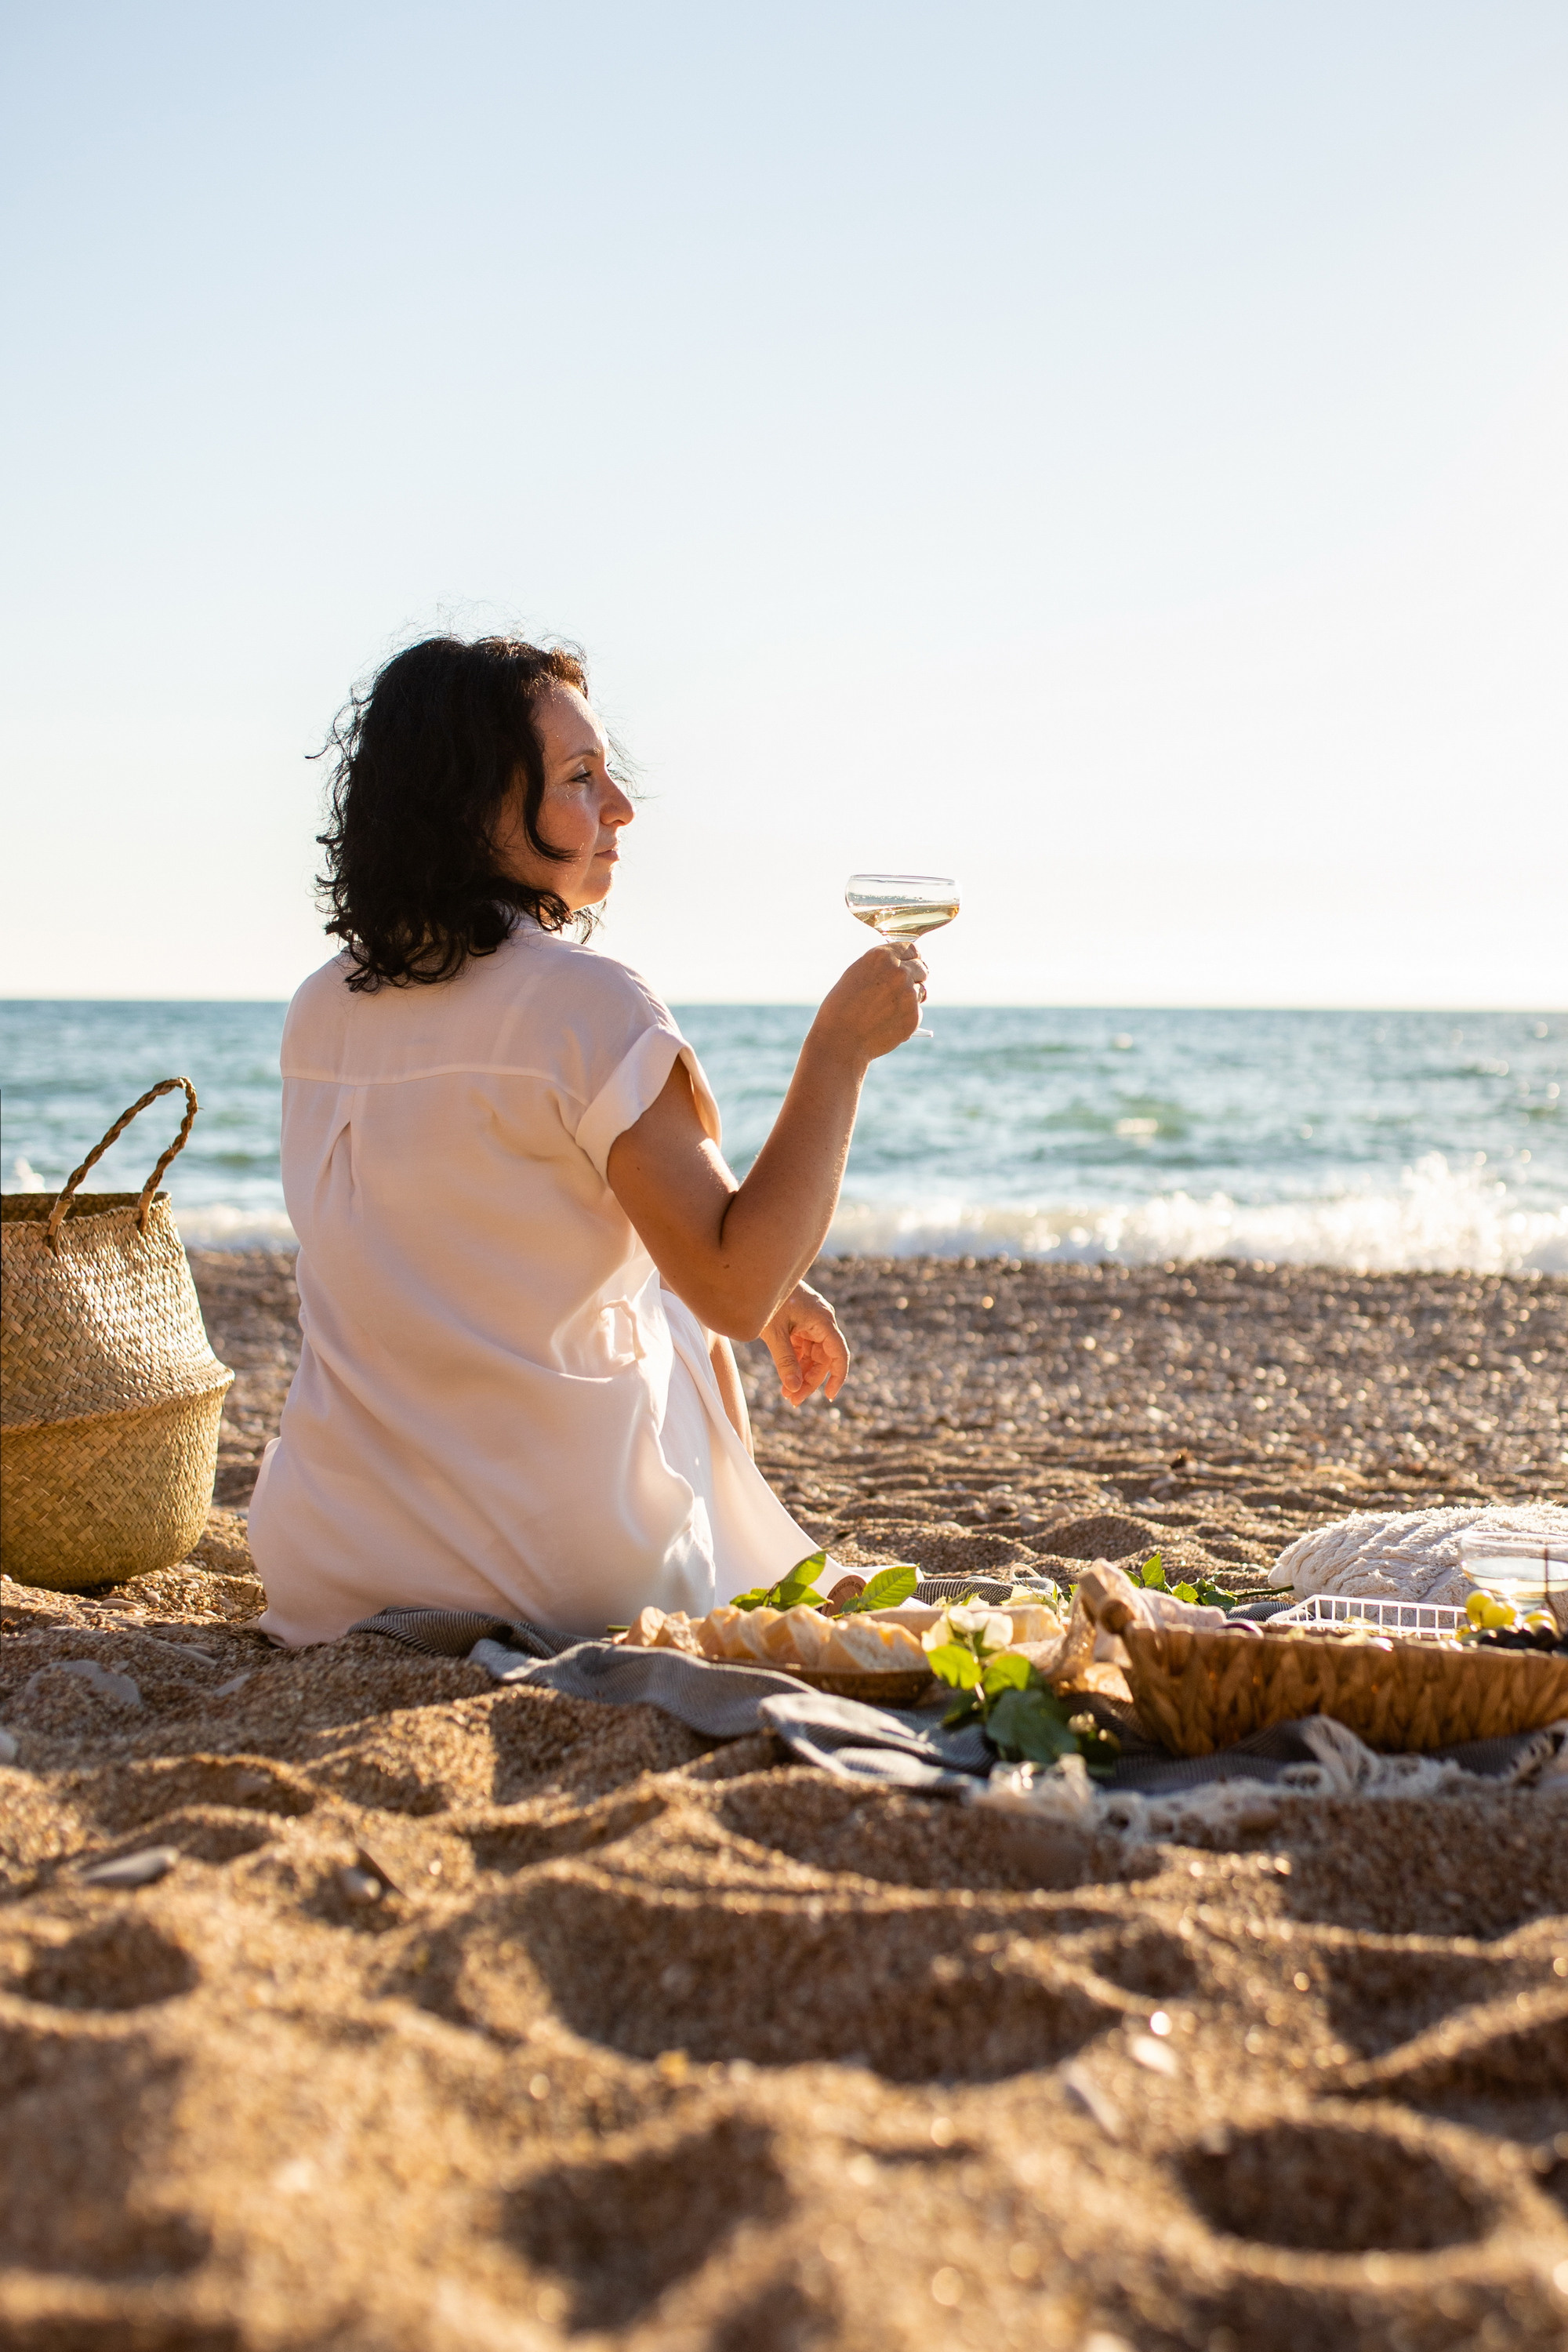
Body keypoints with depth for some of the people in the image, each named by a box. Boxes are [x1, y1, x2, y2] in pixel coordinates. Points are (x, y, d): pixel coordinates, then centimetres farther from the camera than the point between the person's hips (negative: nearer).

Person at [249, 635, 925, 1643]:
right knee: (678, 1311, 26)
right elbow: (736, 1291, -19)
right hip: (563, 1577, -5)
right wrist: (839, 1049, -12)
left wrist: (770, 1292, 23)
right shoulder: (588, 1003, -18)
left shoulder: (320, 1013, 5)